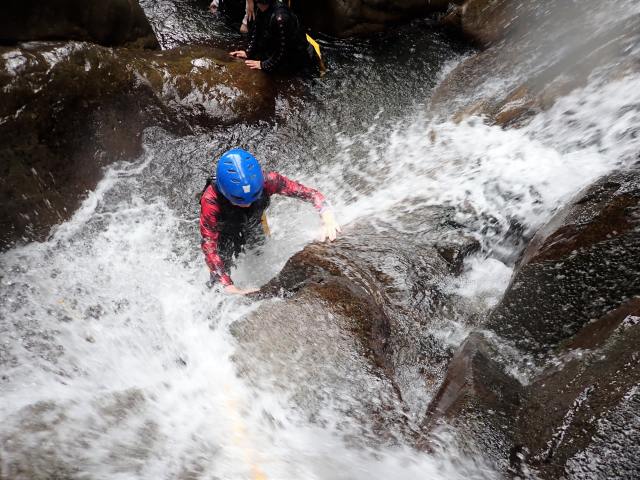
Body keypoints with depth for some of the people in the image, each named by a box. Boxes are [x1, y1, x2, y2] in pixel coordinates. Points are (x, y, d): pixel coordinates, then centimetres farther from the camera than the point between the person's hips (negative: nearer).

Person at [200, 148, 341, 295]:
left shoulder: (266, 181, -38)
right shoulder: (211, 200, -42)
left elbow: (309, 193, -31)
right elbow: (209, 245, -38)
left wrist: (328, 218, -48)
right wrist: (228, 286, -46)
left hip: (254, 226, 3)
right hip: (224, 235, -2)